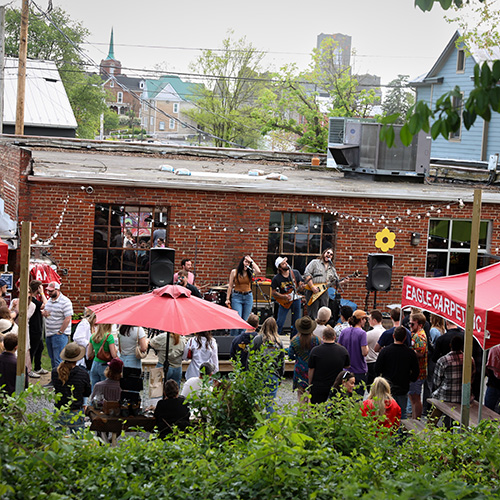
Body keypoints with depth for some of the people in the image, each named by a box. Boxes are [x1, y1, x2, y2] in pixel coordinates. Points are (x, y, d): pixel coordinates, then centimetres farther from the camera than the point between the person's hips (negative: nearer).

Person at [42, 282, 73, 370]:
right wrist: (44, 313, 1)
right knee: (52, 358, 14)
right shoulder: (49, 300, 13)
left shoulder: (65, 302, -13)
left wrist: (60, 332, -18)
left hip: (59, 335, -8)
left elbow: (68, 319, -18)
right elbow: (44, 312, 26)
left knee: (58, 360, -9)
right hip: (48, 334, 8)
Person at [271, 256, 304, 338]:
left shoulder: (295, 273, -2)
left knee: (296, 322, 8)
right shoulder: (276, 279, -10)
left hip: (296, 298, 3)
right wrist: (283, 297, -17)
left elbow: (300, 284, 8)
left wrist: (301, 287, -16)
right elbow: (273, 292, -4)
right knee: (280, 322, -5)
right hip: (284, 302, -3)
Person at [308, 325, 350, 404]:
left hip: (318, 388, -2)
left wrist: (310, 384, 9)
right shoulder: (343, 350, -5)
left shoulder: (315, 351, -11)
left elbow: (311, 370, -3)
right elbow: (347, 366, 11)